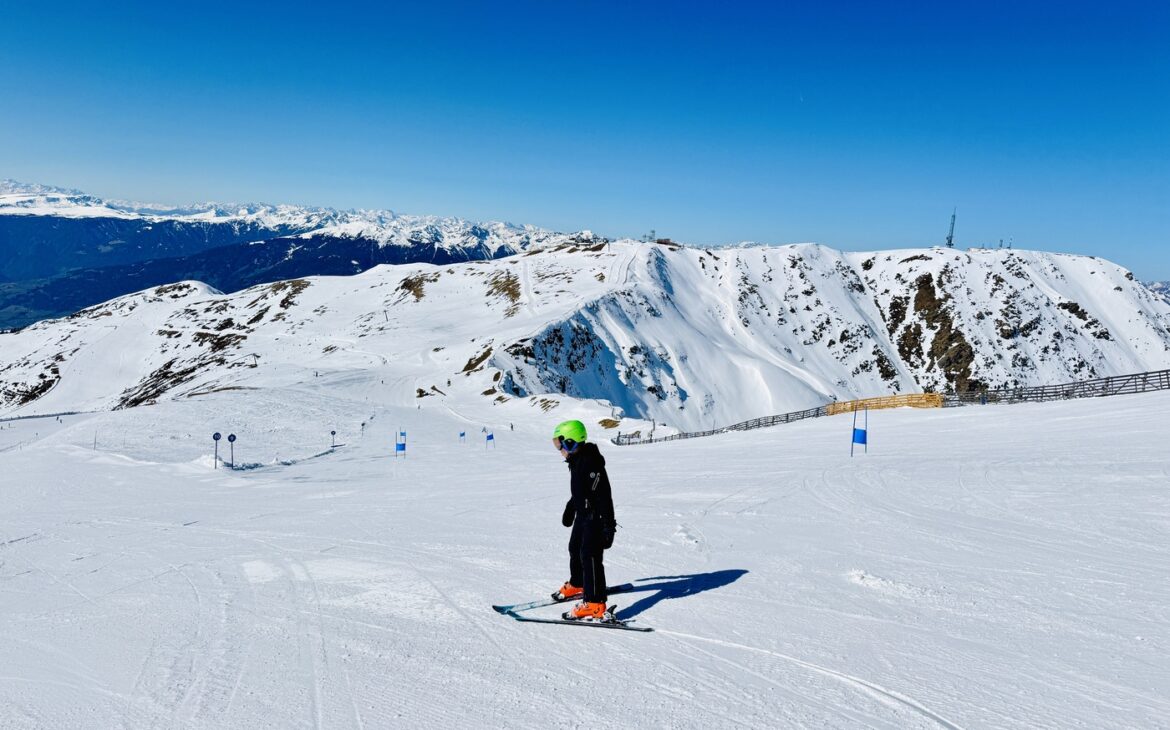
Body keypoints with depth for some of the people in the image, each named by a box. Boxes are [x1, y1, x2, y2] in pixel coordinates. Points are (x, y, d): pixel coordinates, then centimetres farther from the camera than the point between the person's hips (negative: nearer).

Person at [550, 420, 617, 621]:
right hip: (583, 514, 11)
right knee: (575, 548, 24)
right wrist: (570, 509, 34)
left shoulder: (591, 463, -25)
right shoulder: (577, 461, 7)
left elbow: (603, 496, -27)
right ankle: (577, 585, 47)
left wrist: (608, 526, -27)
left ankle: (595, 605, -14)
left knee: (589, 556, -14)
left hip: (596, 517, -11)